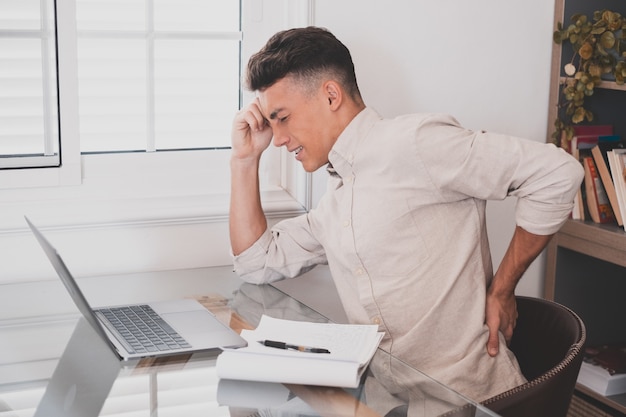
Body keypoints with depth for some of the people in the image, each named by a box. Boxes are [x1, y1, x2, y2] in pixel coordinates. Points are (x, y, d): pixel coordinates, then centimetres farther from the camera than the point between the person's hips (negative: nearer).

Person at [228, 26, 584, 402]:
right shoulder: (335, 201, 15)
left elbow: (557, 172, -15)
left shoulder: (413, 142, -12)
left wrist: (502, 289, -10)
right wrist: (245, 158, 14)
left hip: (467, 392, -7)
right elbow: (257, 263, 19)